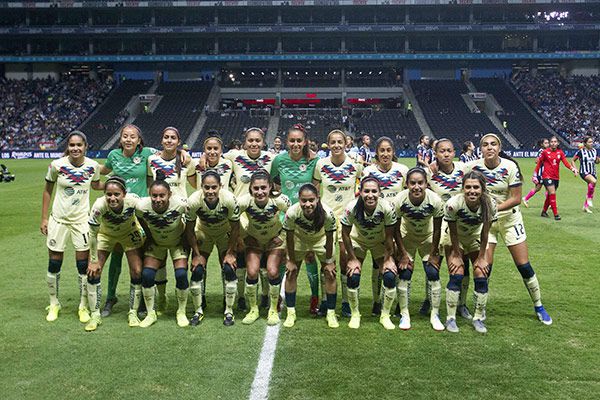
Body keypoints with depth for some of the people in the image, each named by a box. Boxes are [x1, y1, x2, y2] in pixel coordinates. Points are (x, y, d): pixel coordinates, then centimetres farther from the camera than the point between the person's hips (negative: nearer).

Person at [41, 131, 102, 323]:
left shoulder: (93, 166, -7)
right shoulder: (57, 165, -10)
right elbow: (47, 190, 3)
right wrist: (44, 218, 2)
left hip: (81, 220, 0)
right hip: (58, 220, 0)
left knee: (83, 265, 1)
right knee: (54, 265, 6)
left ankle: (83, 306, 16)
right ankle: (54, 304, 26)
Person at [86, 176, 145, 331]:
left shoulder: (133, 201, -36)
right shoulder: (99, 206, -37)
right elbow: (93, 233, -22)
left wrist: (146, 236, -5)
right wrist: (94, 261, -16)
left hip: (130, 233, 0)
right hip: (106, 234, 0)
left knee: (137, 272, -6)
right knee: (93, 272, -9)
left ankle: (133, 313, 12)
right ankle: (95, 315, 6)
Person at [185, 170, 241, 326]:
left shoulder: (229, 200, -33)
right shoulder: (193, 201, -31)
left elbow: (235, 228, -17)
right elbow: (189, 229, -14)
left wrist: (230, 252, -13)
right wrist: (197, 254, -12)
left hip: (225, 233, -1)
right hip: (203, 232, 1)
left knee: (229, 270, -13)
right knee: (197, 271, -9)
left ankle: (229, 311, 5)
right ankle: (198, 311, 10)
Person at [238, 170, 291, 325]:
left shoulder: (279, 201, -31)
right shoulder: (245, 202, -30)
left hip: (275, 239, -1)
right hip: (253, 239, 1)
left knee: (272, 271, -15)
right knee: (252, 272, -14)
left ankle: (273, 310, 9)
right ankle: (253, 309, 9)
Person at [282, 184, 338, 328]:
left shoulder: (327, 214, -38)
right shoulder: (292, 213, -37)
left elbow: (329, 239, -20)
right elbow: (289, 237, -19)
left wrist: (329, 261, -10)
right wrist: (291, 260, -10)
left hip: (320, 239, 0)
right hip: (299, 239, 1)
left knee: (330, 275, -1)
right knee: (291, 273, 0)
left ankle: (331, 313, 15)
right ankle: (291, 313, 15)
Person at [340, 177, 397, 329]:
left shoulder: (387, 208, -33)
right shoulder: (352, 208, -33)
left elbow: (389, 236, -18)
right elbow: (345, 234, -17)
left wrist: (388, 259, -12)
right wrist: (353, 258, -12)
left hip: (380, 242, 0)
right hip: (358, 241, 0)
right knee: (353, 276, -15)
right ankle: (355, 314, 9)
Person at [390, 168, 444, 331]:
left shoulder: (435, 201, -29)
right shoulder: (399, 201, -29)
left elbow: (437, 229, -15)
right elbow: (396, 230, -15)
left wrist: (434, 253, -8)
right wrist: (403, 254, -12)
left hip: (428, 238, 0)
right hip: (407, 237, 0)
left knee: (433, 274, -7)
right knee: (404, 274, -7)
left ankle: (435, 315, 9)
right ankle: (404, 314, 9)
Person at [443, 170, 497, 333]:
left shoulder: (489, 204, -28)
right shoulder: (453, 204, -34)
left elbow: (485, 232, -15)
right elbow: (453, 232, -20)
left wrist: (481, 257, -9)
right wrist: (457, 256, -12)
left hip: (475, 239, 2)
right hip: (455, 240, -2)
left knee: (481, 276, -7)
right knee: (456, 276, -14)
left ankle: (478, 318, 8)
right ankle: (450, 318, -2)